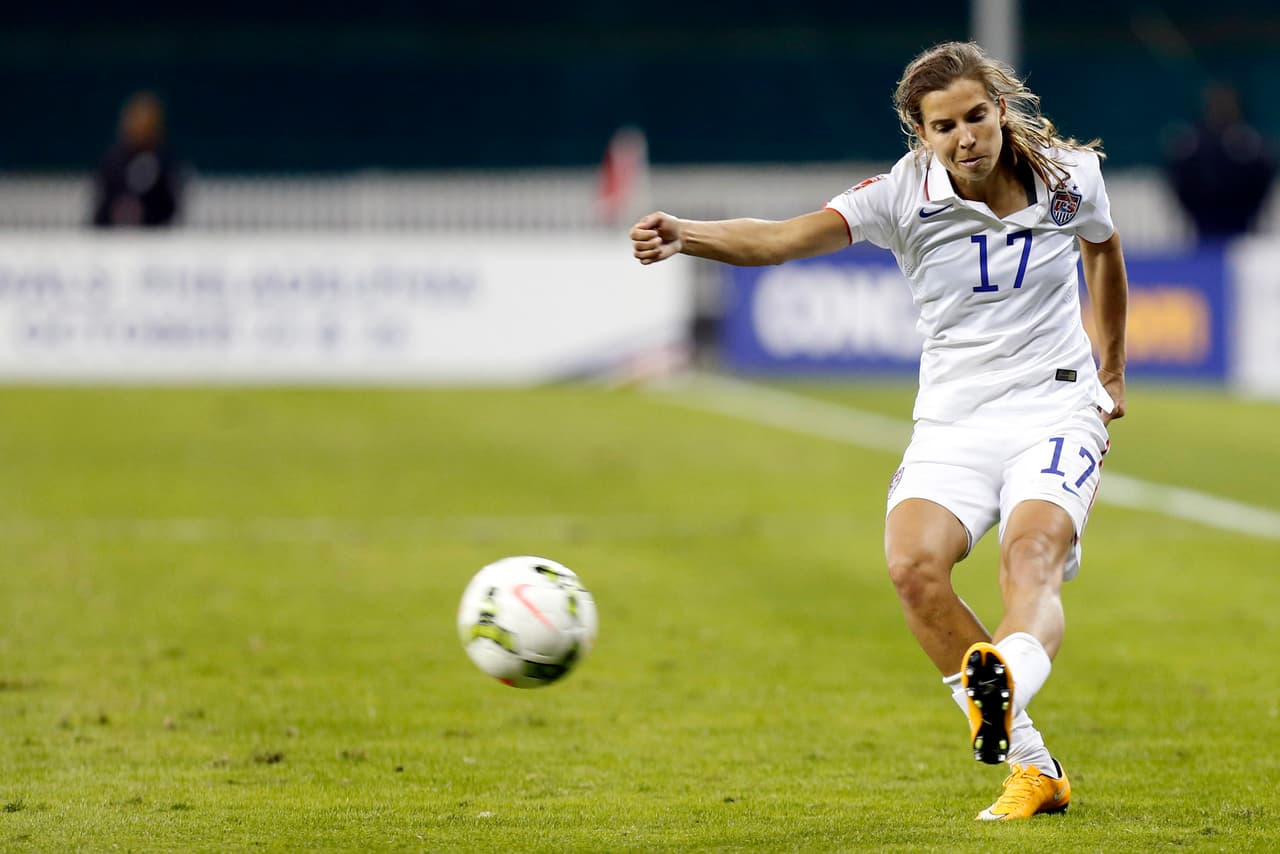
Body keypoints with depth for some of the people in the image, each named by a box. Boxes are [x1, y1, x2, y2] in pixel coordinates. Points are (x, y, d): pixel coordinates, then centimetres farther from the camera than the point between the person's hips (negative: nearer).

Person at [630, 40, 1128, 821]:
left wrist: (1112, 367, 32)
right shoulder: (905, 196, -9)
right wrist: (685, 236, -43)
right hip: (952, 423, 1)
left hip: (1057, 412, -1)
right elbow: (784, 238, -24)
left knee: (1031, 562, -29)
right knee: (914, 564, -25)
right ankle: (1033, 769, -13)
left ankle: (1005, 685, -61)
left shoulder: (1071, 177, -2)